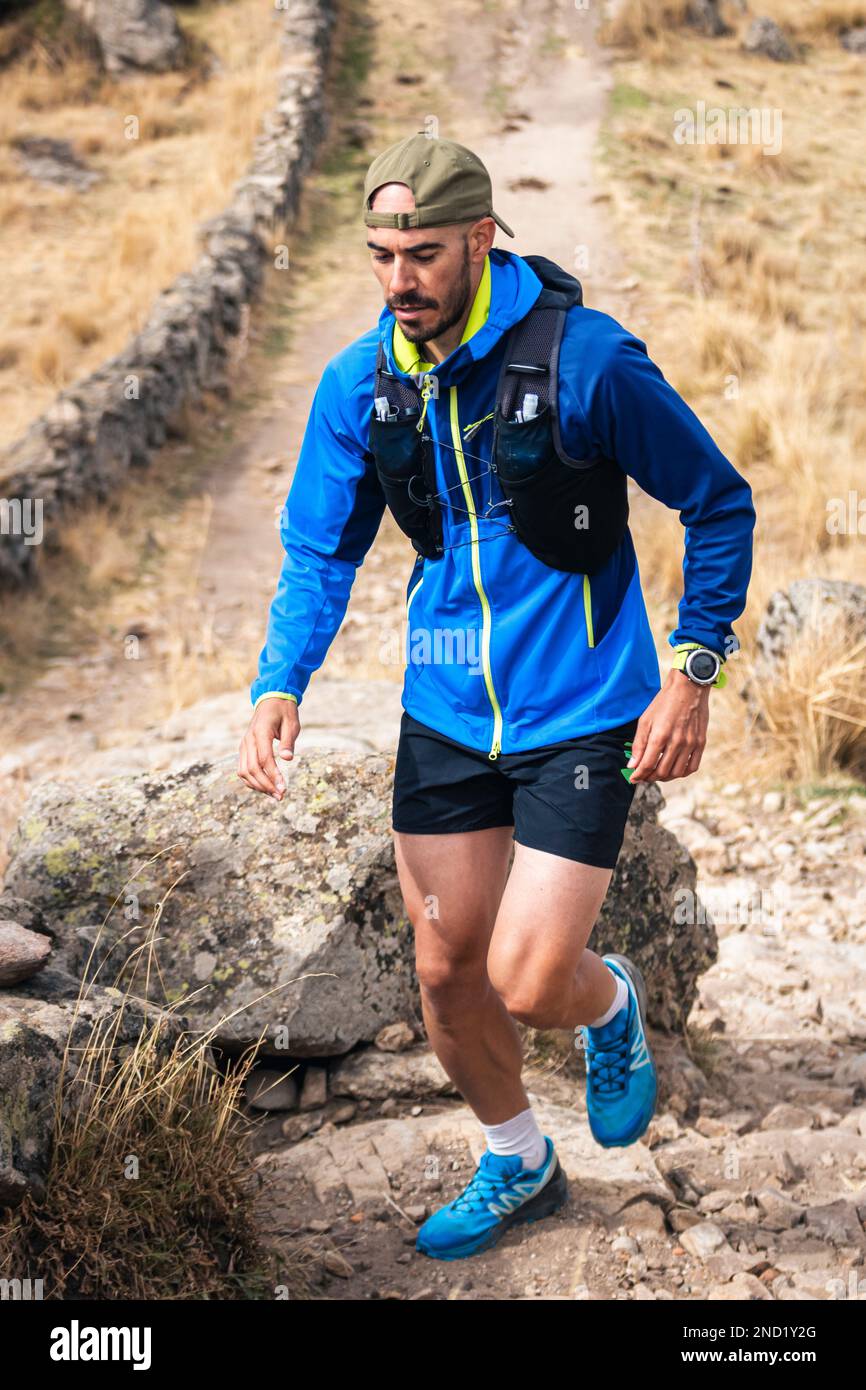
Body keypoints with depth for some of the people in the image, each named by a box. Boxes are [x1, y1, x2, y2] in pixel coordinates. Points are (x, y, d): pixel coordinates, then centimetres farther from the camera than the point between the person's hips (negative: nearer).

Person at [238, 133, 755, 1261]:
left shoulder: (586, 356, -17)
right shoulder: (359, 384, -3)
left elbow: (720, 504, -6)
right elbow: (320, 551, 6)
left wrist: (692, 672, -11)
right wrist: (279, 685, -11)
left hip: (581, 714, -4)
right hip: (444, 713, 5)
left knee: (528, 982, -9)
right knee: (447, 970, 10)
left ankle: (610, 1007, 29)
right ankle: (516, 1165, 36)